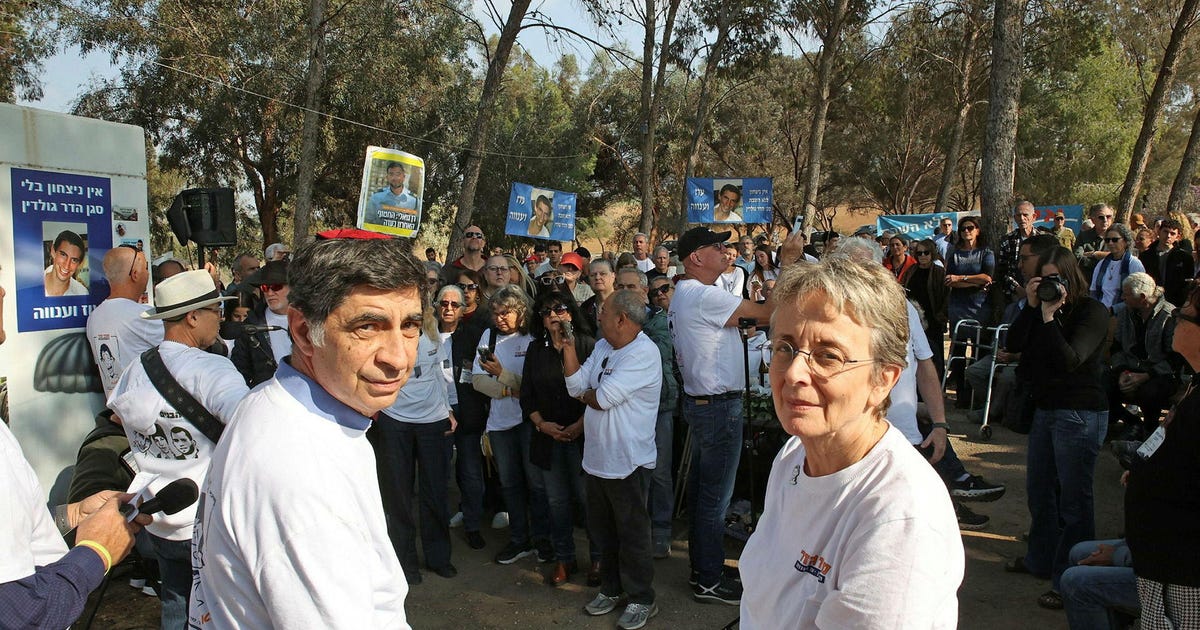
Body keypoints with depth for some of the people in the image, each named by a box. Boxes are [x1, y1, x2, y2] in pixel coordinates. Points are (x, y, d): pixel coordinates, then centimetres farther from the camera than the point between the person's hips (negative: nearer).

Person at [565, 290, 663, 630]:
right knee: (603, 529, 20)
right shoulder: (602, 347, 8)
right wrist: (568, 345, -6)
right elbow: (576, 385, 1)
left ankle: (641, 599, 22)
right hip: (597, 457, 8)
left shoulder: (644, 353, -20)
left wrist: (586, 395, -4)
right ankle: (611, 588, 37)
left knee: (632, 533, 6)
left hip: (627, 461, -8)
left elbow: (603, 397, -25)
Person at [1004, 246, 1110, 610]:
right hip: (1046, 409, 8)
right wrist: (1031, 307, -10)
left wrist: (1050, 317, -24)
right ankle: (1041, 559, 37)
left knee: (1073, 499, -1)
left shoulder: (1092, 311, -11)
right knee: (1039, 490, 19)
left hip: (1080, 414, -8)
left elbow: (1070, 360, -22)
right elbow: (1014, 345, -3)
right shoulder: (1041, 308, 8)